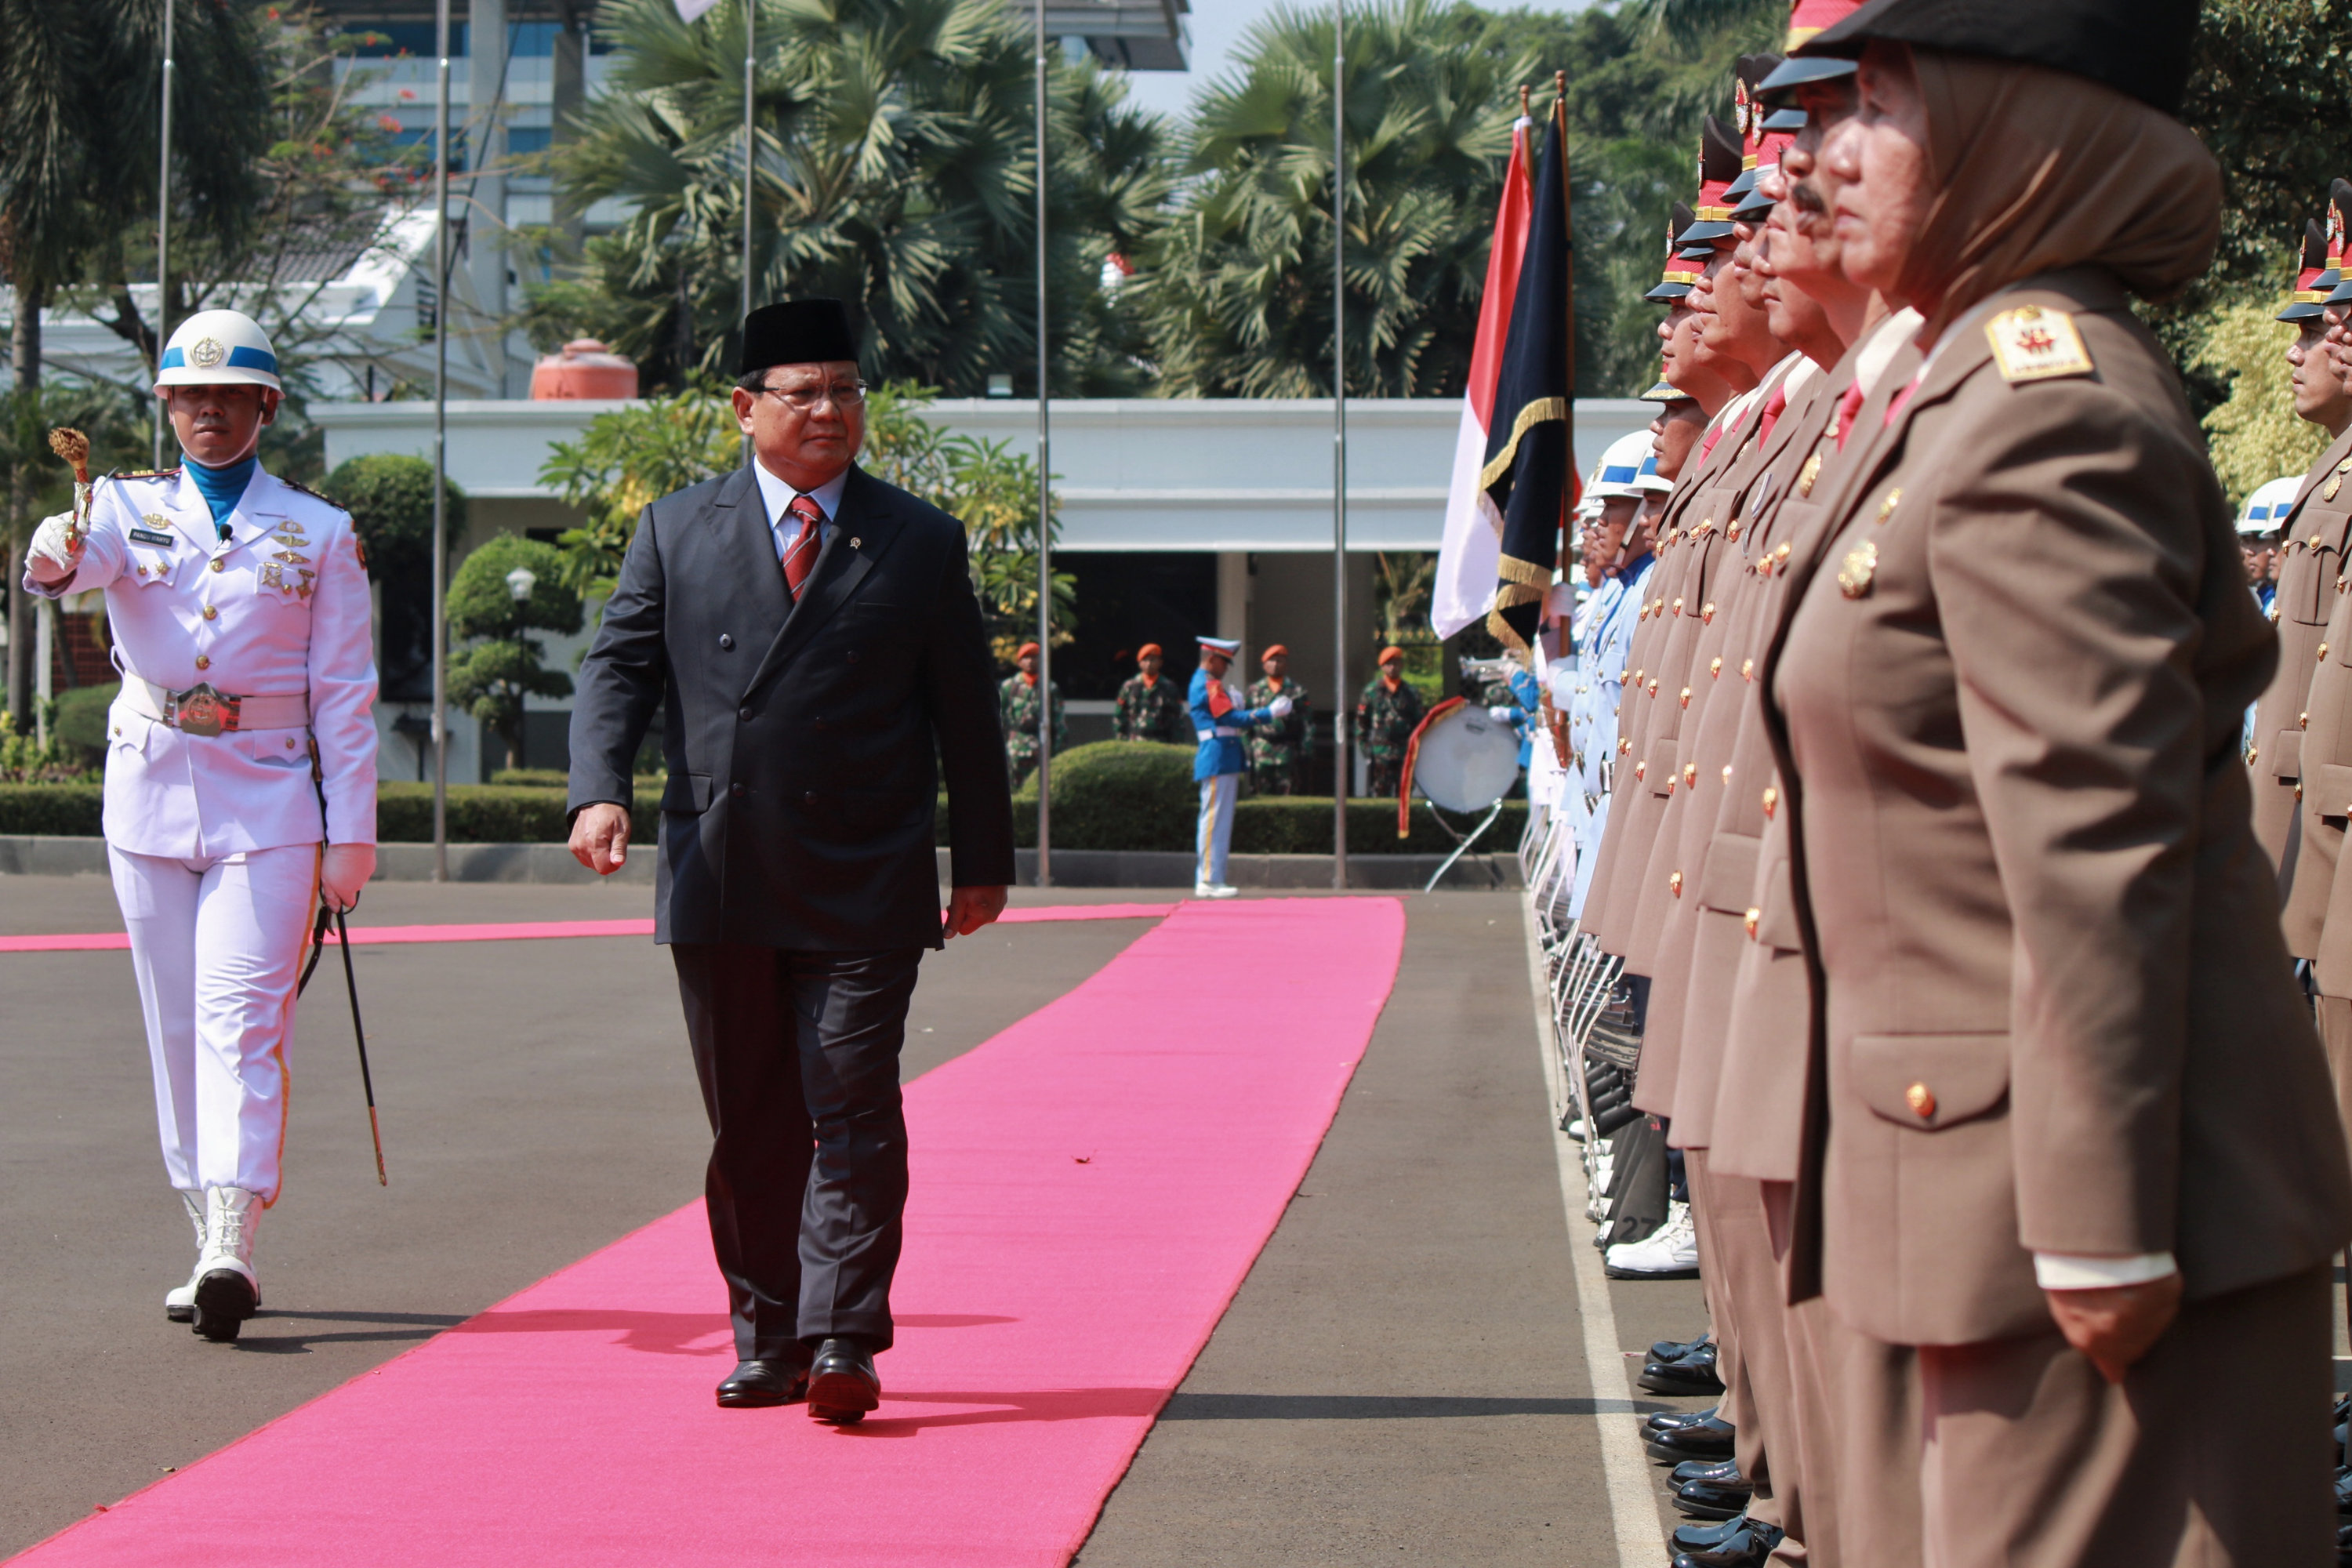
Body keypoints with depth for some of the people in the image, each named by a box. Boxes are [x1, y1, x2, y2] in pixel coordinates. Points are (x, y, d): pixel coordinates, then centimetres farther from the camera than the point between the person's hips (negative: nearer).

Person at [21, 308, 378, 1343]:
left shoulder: (320, 534, 5)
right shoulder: (129, 507, 7)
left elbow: (345, 695, 2)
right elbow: (87, 555, -18)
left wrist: (351, 835, -4)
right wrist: (53, 560, -43)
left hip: (268, 797, -3)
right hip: (149, 792, 3)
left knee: (242, 1020, -14)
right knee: (176, 1028, 6)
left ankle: (231, 1248, -22)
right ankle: (213, 1248, 15)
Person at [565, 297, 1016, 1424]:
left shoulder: (921, 543, 7)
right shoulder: (676, 531, 9)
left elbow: (966, 716, 10)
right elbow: (618, 668, 4)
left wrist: (983, 862, 9)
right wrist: (601, 790, -14)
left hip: (865, 888, -2)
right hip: (717, 886, 2)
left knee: (852, 1115, -8)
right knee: (748, 1128, 8)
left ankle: (842, 1342, -8)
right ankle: (766, 1343, 17)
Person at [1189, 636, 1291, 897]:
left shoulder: (1203, 683, 20)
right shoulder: (1209, 685, -12)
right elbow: (1232, 718, -18)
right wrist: (1270, 713, -16)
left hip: (1222, 762, 11)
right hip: (1218, 761, -11)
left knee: (1220, 821, 11)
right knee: (1214, 819, -9)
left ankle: (1210, 879, 13)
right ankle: (1209, 881, -8)